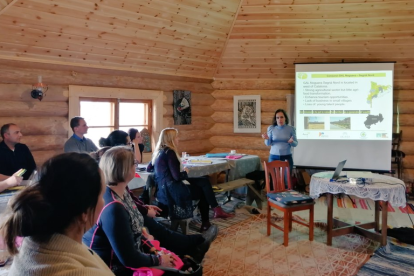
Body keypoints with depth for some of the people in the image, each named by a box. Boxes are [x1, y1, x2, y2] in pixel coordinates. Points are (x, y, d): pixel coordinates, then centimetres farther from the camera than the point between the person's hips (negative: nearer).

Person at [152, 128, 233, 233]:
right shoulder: (169, 152, -17)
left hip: (164, 190, 9)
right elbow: (177, 177, -23)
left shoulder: (159, 152, 10)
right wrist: (185, 172, 0)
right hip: (171, 191, -9)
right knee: (203, 191, 5)